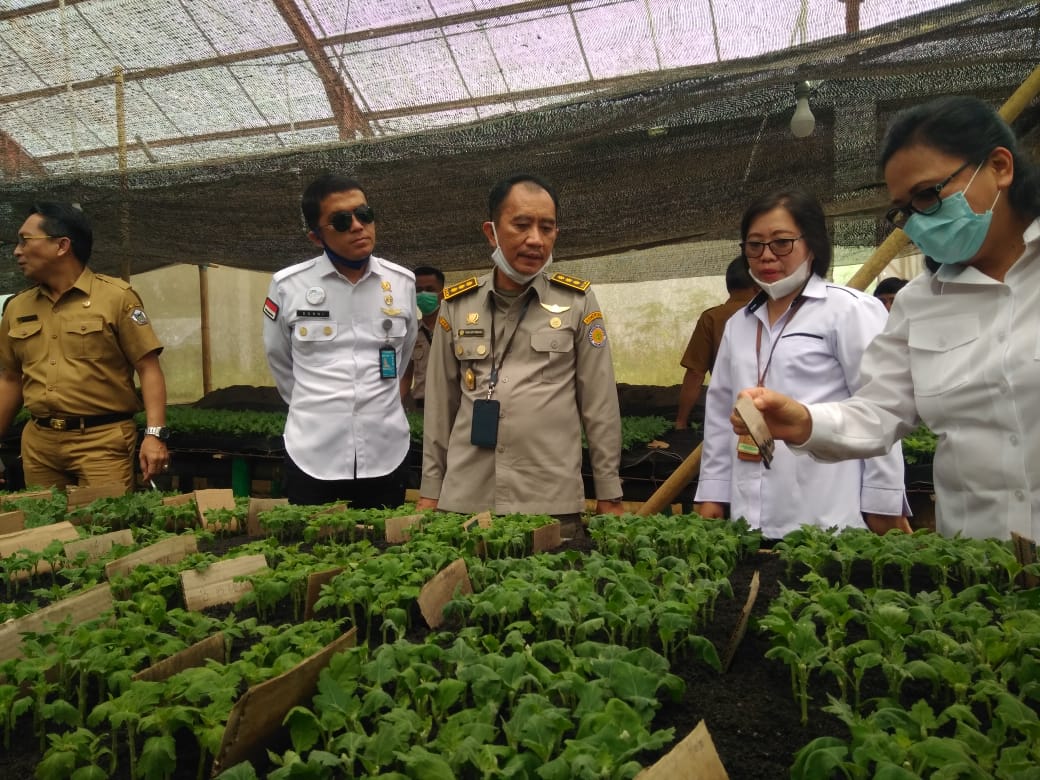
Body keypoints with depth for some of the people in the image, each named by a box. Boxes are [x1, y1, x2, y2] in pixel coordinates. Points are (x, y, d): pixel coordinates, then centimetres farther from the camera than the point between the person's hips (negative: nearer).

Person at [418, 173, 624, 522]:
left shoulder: (578, 301, -1)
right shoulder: (456, 304, 5)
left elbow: (600, 407, 1)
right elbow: (440, 406, 9)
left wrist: (609, 496, 2)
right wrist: (430, 490, 9)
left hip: (552, 503, -1)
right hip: (464, 500, 2)